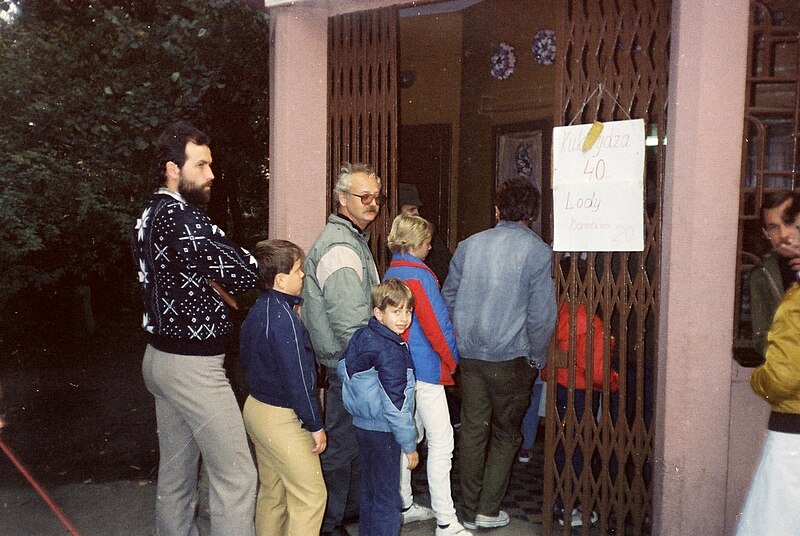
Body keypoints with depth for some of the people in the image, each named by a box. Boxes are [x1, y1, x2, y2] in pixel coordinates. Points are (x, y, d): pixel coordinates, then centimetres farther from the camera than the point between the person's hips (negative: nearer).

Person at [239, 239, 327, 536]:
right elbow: (297, 378, -23)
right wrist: (315, 425, -15)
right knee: (310, 496, 0)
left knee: (271, 492, 20)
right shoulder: (283, 317, -23)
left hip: (256, 408, 10)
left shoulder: (257, 310, 6)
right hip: (281, 418, -10)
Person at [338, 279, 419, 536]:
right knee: (387, 498, 5)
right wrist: (409, 445, -14)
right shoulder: (390, 351, -23)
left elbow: (343, 369, 12)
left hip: (362, 425, 9)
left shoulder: (361, 337, 1)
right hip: (382, 431, -9)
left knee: (370, 490, 22)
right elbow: (395, 405, -22)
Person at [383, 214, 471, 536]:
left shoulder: (390, 273, 10)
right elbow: (437, 324, -17)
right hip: (425, 368, -9)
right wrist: (452, 360, -3)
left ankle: (404, 506, 27)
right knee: (441, 442, -5)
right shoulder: (419, 275, -16)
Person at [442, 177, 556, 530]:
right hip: (510, 357, -3)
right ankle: (488, 511, 15)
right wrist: (537, 359, 3)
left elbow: (448, 299, 10)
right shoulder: (538, 252, -8)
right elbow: (541, 314, -10)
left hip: (469, 354, 4)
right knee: (505, 434, 13)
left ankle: (470, 511, 22)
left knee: (472, 430, 12)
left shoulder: (469, 245, 4)